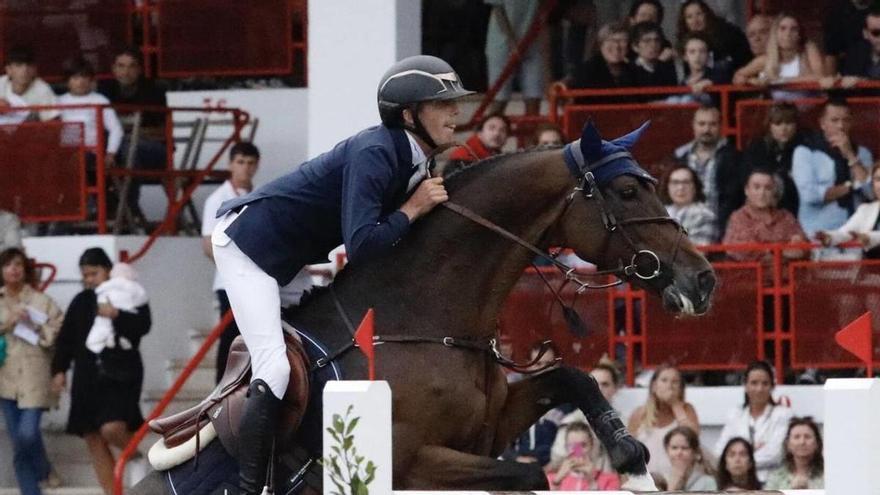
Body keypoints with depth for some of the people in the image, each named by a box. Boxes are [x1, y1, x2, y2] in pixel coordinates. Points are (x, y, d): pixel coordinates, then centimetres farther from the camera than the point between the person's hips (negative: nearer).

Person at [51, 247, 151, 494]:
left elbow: (143, 325, -11)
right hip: (88, 378, 5)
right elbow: (66, 339, 15)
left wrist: (117, 316, -23)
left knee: (112, 429, -24)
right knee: (94, 441, 2)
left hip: (120, 376, -5)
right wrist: (59, 369, 8)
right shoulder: (81, 302, 14)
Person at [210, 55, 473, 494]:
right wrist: (413, 209, -23)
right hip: (248, 242, -10)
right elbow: (361, 246, -34)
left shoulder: (415, 161, 1)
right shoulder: (375, 154, -27)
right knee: (275, 369, -19)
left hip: (287, 260, 10)